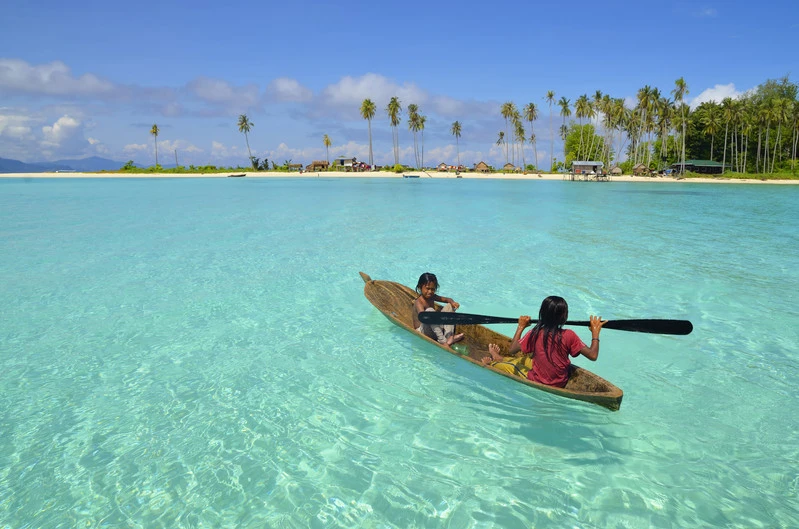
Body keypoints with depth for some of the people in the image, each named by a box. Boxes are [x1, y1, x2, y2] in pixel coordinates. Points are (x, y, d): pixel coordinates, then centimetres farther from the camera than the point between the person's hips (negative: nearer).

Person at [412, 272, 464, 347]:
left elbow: (448, 299, 14)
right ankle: (442, 340, -32)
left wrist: (452, 302, -11)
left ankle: (449, 337, -14)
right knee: (429, 311, -35)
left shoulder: (432, 297, 6)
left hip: (434, 329, 8)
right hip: (422, 331, -8)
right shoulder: (419, 302, -20)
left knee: (449, 306, 3)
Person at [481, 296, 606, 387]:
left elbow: (511, 350, -8)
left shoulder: (535, 333, -19)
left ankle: (492, 363, 48)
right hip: (561, 382, 4)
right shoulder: (569, 335, -19)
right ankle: (498, 358, 46)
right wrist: (595, 331, -3)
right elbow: (593, 356, -15)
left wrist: (521, 327, 3)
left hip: (538, 382, -4)